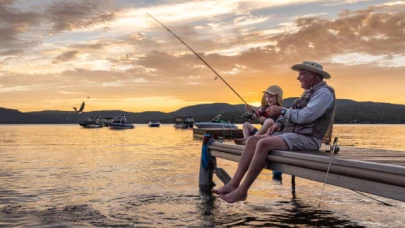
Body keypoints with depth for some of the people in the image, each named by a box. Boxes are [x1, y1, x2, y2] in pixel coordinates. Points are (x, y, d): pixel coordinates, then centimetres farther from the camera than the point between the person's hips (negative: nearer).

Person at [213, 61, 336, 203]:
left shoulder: (324, 92, -9)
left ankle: (241, 191, -24)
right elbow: (293, 115, 23)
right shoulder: (309, 93, 22)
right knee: (252, 140, -4)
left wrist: (281, 111, -10)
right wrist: (279, 123, 3)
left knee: (264, 144, -30)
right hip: (291, 133, 10)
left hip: (307, 139, -10)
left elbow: (304, 116, -22)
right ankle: (233, 184, -11)